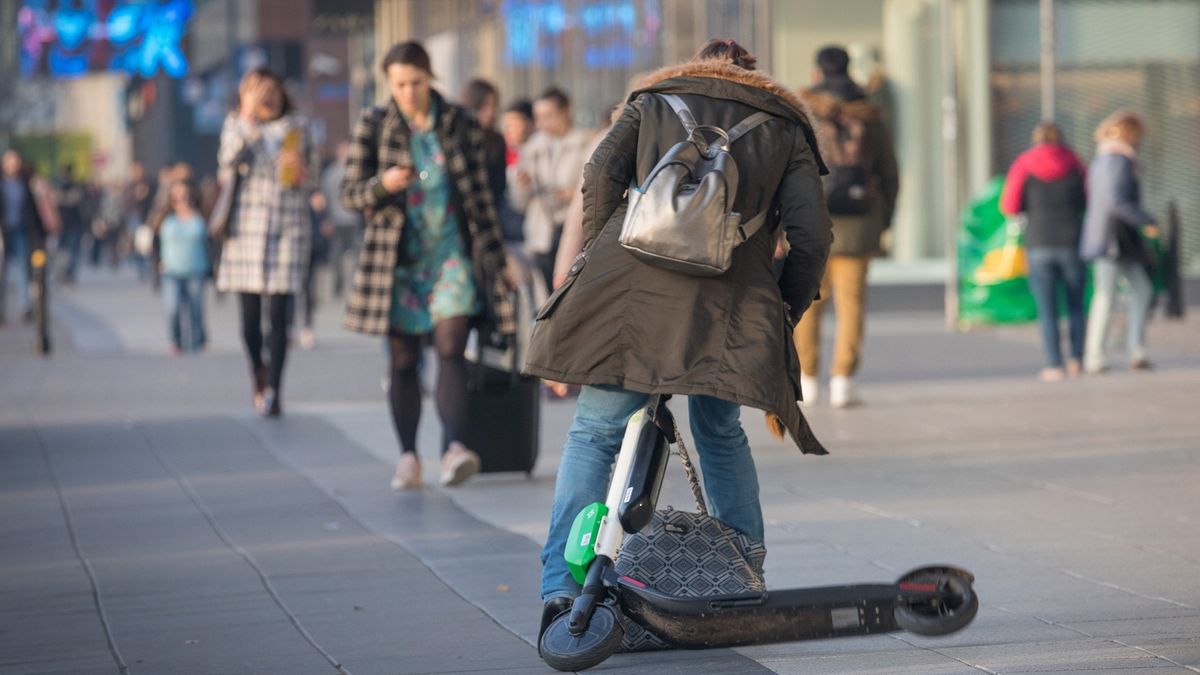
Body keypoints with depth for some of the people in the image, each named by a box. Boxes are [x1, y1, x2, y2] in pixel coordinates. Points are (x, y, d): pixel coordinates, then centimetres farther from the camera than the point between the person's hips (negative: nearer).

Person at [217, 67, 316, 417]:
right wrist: (248, 116, -15)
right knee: (250, 315, 5)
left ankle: (273, 390, -10)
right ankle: (258, 376, 28)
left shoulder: (298, 127, 10)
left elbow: (312, 179, 13)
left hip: (289, 227, -1)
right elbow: (228, 159, -12)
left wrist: (302, 175, -9)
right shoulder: (237, 124, 8)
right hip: (248, 226, 1)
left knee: (278, 314, -10)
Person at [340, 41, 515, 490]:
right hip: (399, 260, 0)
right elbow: (350, 193, 1)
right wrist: (383, 185, -20)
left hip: (453, 255, 0)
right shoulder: (374, 126, 2)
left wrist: (496, 258, 9)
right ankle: (408, 458, 10)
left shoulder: (461, 125, 4)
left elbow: (481, 197, 9)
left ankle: (453, 446, -26)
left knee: (451, 348, -16)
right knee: (402, 360, 2)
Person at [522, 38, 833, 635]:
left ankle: (562, 586, -6)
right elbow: (811, 235, 10)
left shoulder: (653, 100, 23)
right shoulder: (785, 128, 22)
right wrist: (782, 317, 19)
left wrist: (600, 260, 13)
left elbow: (601, 175, 6)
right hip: (729, 303, 1)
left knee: (592, 434, 5)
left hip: (634, 280, -1)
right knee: (722, 436, 19)